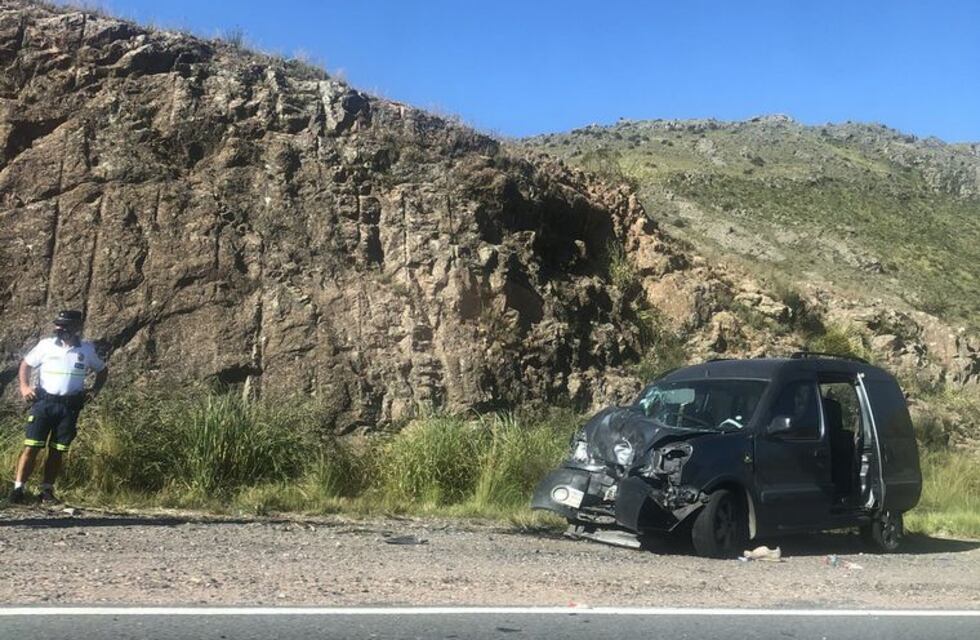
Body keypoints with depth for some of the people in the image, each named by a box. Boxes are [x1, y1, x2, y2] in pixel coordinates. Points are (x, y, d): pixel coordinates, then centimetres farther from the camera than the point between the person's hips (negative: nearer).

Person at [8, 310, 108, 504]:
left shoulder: (87, 350, 3)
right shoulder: (46, 345, 0)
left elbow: (102, 370, 18)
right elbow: (26, 364, 11)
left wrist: (95, 390, 5)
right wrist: (24, 386, -4)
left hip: (70, 406, 1)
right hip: (44, 401, -1)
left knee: (57, 451, 4)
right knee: (31, 447, -8)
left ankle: (47, 491, 12)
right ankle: (18, 488, -2)